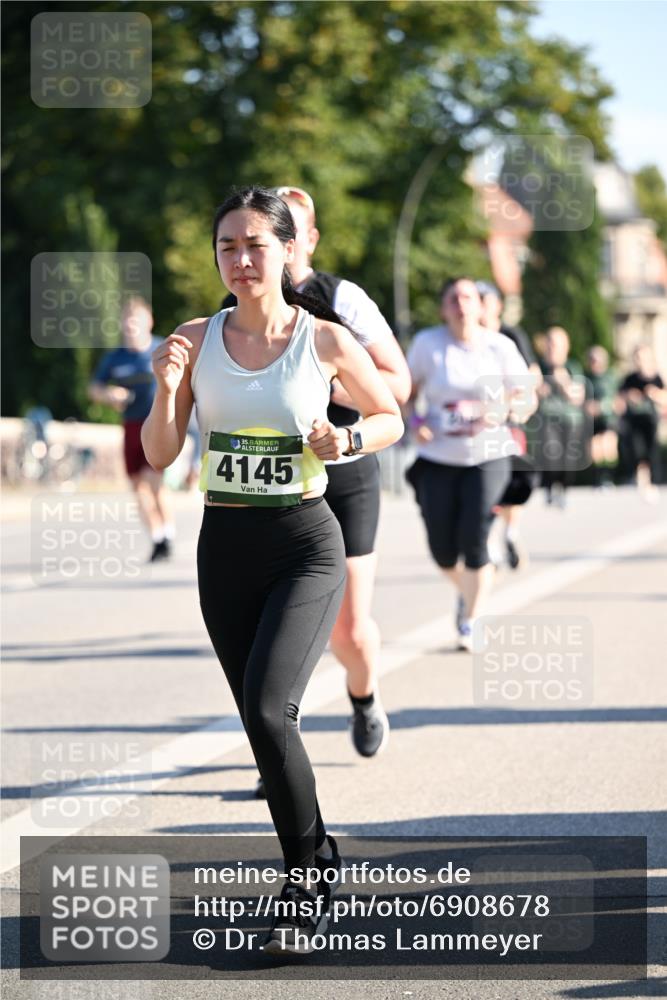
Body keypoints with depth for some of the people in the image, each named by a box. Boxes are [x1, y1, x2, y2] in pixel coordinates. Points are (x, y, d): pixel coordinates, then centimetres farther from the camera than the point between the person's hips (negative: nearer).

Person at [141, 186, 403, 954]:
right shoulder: (197, 340, 1)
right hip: (224, 546, 4)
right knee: (261, 724, 10)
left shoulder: (326, 339, -6)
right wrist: (167, 389, -16)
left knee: (267, 708, -21)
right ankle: (315, 869, 29)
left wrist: (347, 440, -12)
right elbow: (160, 456, 1)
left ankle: (306, 878, -4)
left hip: (305, 547, -4)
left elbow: (390, 419, 9)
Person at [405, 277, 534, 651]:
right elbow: (407, 391, 10)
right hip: (438, 460, 1)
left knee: (474, 543, -11)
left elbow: (527, 398, 3)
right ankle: (466, 588, 36)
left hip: (487, 457, -1)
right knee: (442, 549, 2)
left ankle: (470, 623, 3)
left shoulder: (499, 346, -2)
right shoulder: (428, 343, -2)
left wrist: (503, 412, -17)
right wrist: (413, 422, -9)